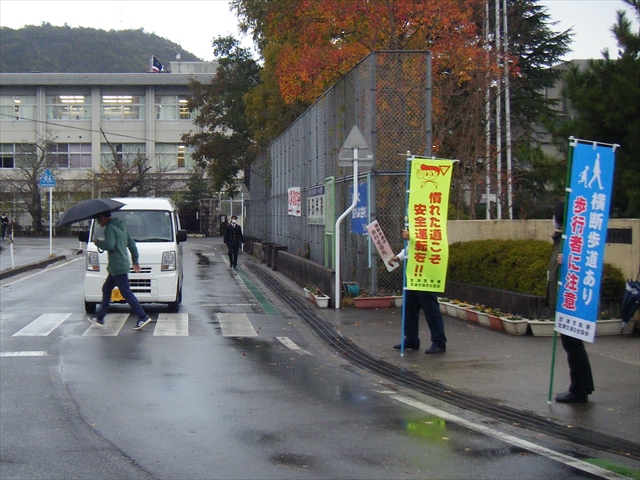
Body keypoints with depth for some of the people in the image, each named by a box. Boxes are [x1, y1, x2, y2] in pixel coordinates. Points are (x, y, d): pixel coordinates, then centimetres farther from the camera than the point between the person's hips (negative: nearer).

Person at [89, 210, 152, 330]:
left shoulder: (110, 228, -14)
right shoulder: (121, 226, 16)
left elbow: (109, 245, -24)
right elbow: (132, 244, 19)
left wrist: (98, 242, -6)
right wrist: (135, 261, 22)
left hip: (118, 267, -10)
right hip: (116, 267, 10)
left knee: (126, 292, -9)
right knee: (106, 289, 18)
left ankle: (143, 317, -11)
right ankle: (100, 317, 25)